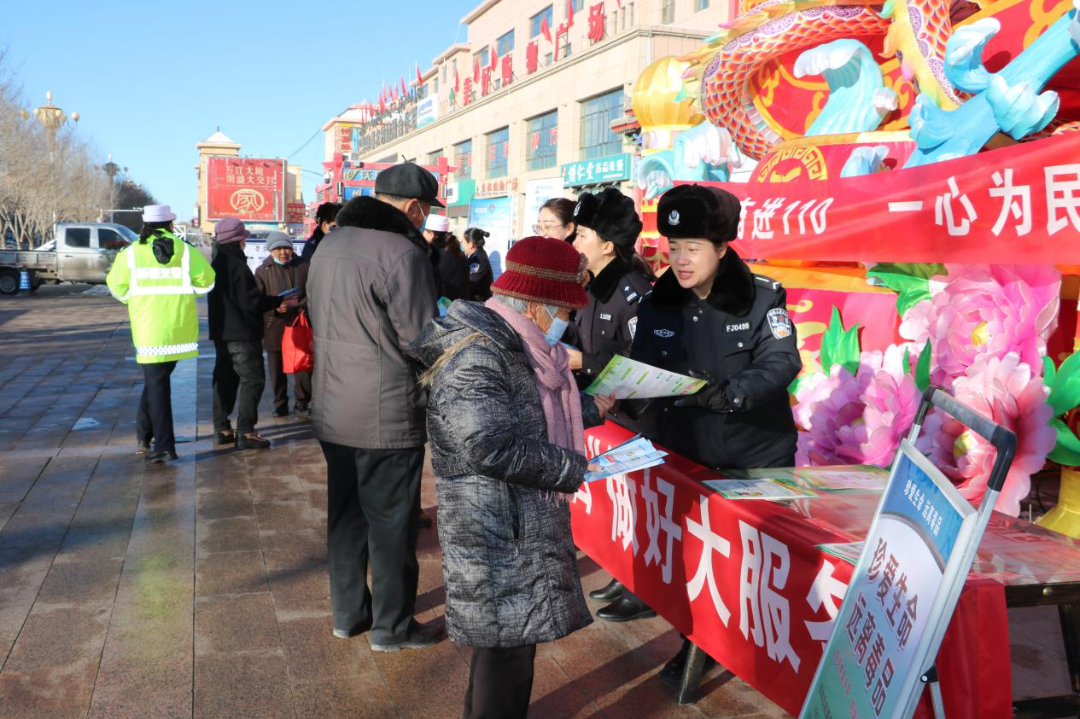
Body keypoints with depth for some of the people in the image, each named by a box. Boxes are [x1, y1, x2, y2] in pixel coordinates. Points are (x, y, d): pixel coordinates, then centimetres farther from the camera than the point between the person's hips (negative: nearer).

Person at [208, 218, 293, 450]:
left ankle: (222, 429, 18)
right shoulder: (238, 266, -17)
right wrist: (280, 301, -11)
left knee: (224, 379, 14)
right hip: (242, 334, -9)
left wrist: (271, 302, 18)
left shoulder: (217, 264, 12)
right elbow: (250, 302, -20)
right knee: (253, 380, -4)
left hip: (221, 333, 9)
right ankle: (245, 432, -8)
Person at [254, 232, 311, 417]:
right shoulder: (263, 271, 4)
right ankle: (280, 404, 20)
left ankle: (303, 402, 17)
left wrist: (299, 307, -15)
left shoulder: (303, 267, 2)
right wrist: (275, 307, -19)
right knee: (277, 369, 7)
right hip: (274, 327, 1)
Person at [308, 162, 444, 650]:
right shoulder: (402, 253, -18)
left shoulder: (330, 244, 9)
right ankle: (393, 627, 18)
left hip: (332, 411, 8)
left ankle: (348, 613, 32)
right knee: (392, 522, 6)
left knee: (346, 514, 18)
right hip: (387, 416, -8)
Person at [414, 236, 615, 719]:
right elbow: (492, 447, -29)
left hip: (523, 523, 10)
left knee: (515, 635, 19)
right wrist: (573, 469, -20)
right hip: (496, 537, -10)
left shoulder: (512, 345, 10)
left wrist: (591, 411, 21)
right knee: (507, 641, 1)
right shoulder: (476, 356, -22)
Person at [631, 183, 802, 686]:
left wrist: (725, 393, -37)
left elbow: (780, 363, -21)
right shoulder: (656, 306, -1)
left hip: (758, 455, -2)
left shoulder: (762, 298, -10)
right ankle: (696, 643, 32)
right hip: (683, 455, 3)